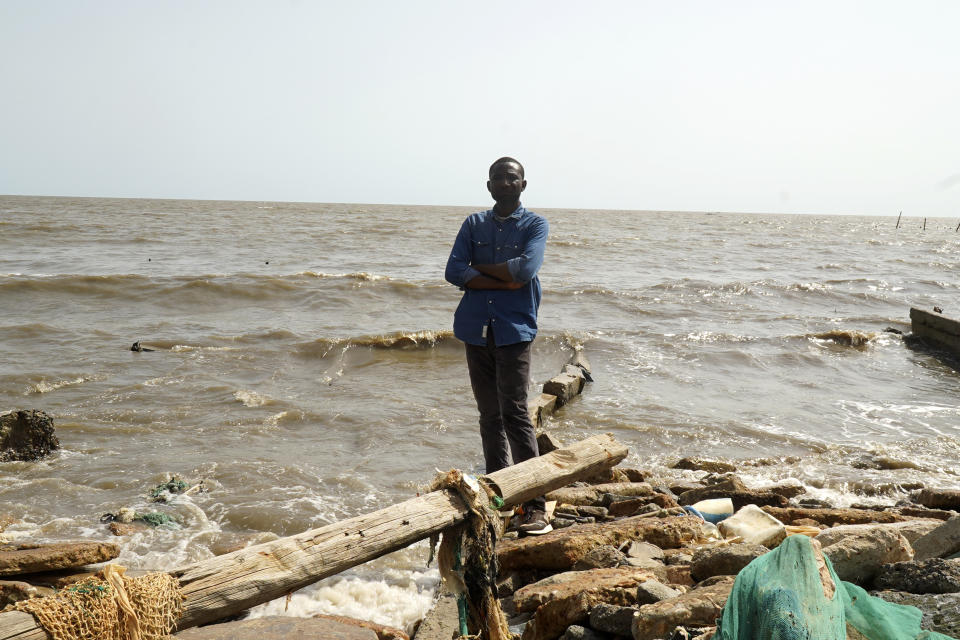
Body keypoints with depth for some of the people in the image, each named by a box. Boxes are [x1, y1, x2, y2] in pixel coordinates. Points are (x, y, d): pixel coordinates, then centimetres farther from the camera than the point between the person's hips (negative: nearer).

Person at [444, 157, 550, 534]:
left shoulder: (535, 225, 4)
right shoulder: (473, 225, 13)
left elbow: (526, 268, -16)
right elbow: (453, 272, -2)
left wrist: (479, 267, -4)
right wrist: (505, 281, -10)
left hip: (514, 329, -4)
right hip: (476, 329, 4)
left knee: (515, 412, -13)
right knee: (489, 416, 10)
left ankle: (534, 505, -9)